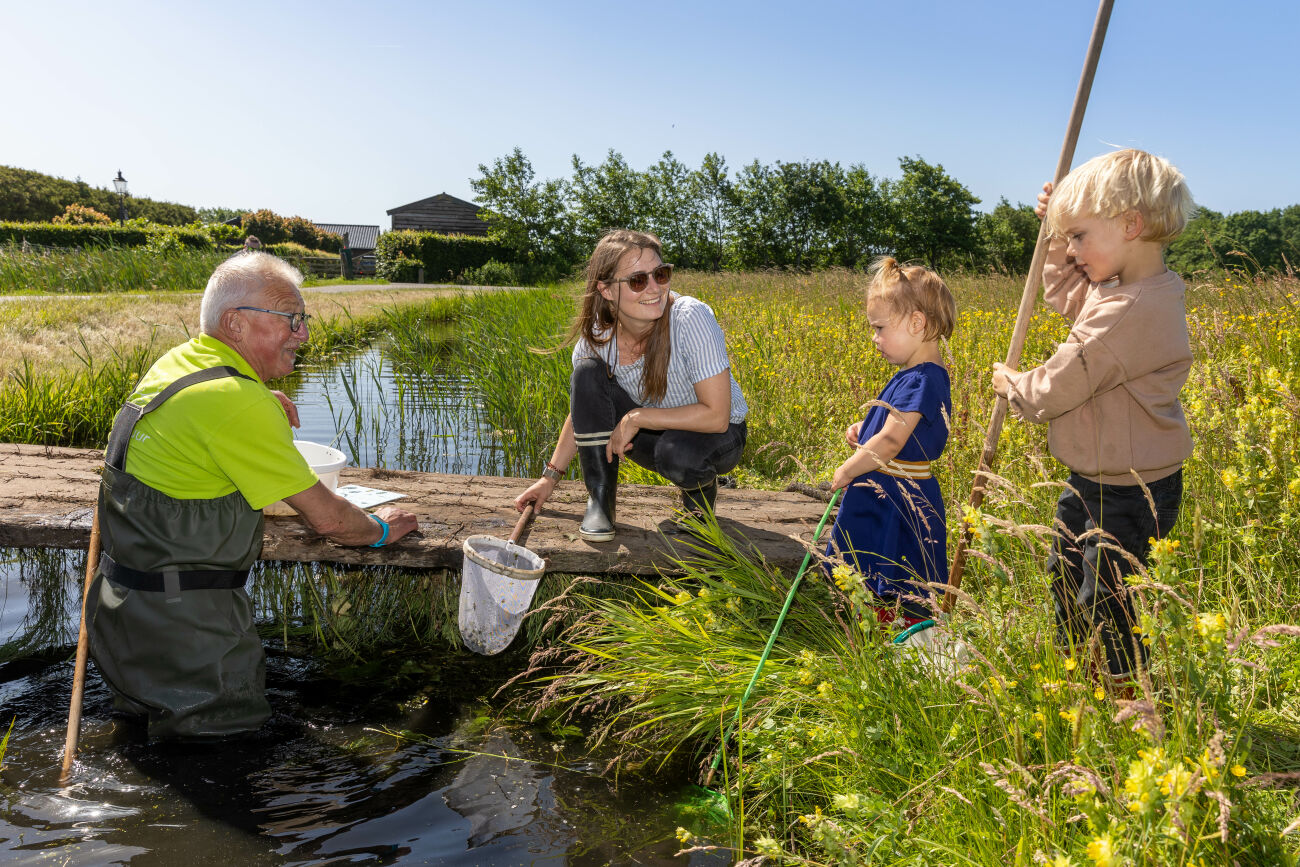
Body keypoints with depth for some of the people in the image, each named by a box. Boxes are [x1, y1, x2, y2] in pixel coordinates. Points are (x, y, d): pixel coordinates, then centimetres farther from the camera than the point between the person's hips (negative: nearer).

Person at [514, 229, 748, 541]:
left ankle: (701, 492, 0)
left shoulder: (690, 319, -29)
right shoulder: (596, 335, -15)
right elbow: (583, 408, 2)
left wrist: (637, 417, -27)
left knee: (677, 453, -39)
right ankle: (600, 498, -8)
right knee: (587, 373, -19)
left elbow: (717, 415, -28)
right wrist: (550, 477, -2)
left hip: (716, 435, -4)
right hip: (653, 435, 4)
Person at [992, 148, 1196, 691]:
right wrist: (1059, 231, 9)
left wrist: (1012, 384, -4)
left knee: (1103, 604, 3)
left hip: (1129, 496, -11)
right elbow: (1065, 297, 23)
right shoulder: (1122, 286, 1)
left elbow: (1058, 389, -26)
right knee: (1064, 573, 23)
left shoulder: (1128, 311, -32)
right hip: (1091, 479, 11)